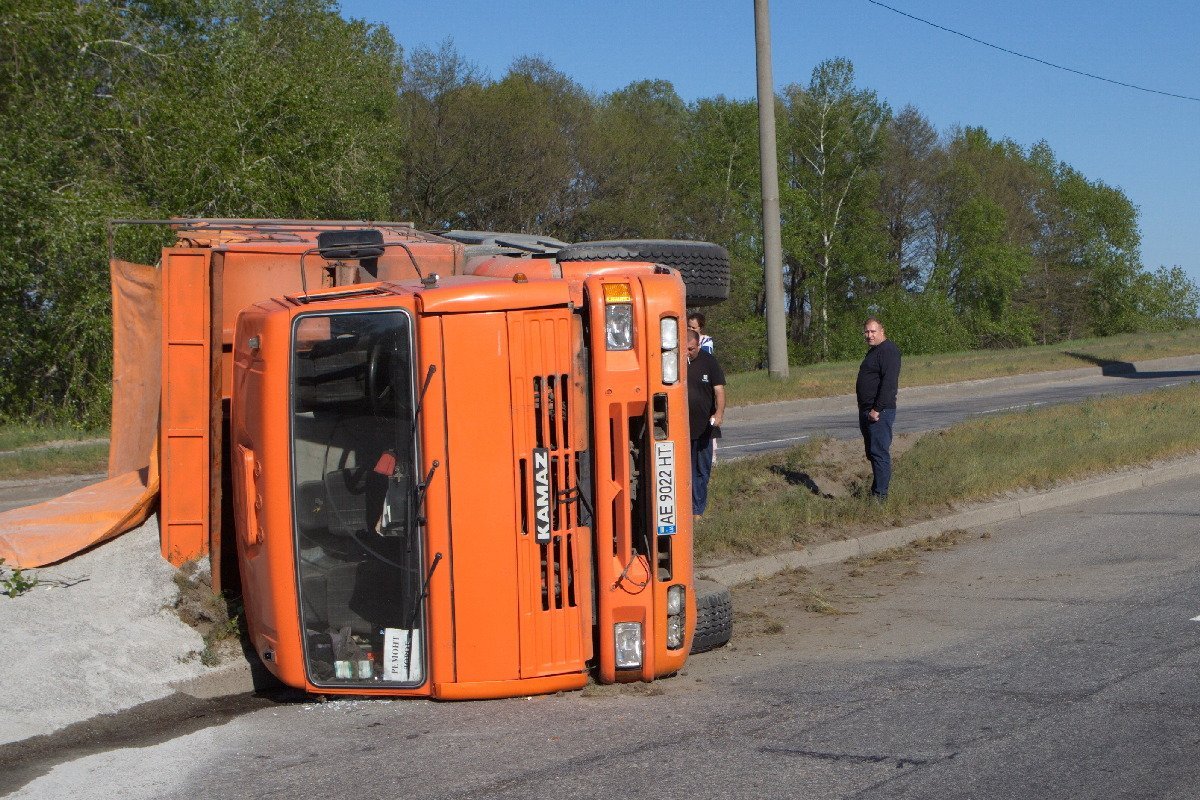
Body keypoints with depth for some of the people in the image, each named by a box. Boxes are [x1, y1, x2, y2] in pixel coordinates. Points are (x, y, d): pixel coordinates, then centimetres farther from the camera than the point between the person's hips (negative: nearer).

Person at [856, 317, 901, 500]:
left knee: (879, 452, -10)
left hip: (880, 412, -11)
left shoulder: (888, 350, -13)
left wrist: (877, 409, -24)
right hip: (867, 412, 11)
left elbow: (889, 382, -22)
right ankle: (875, 491, 22)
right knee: (872, 453, 15)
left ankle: (880, 494, -9)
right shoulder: (873, 351, 20)